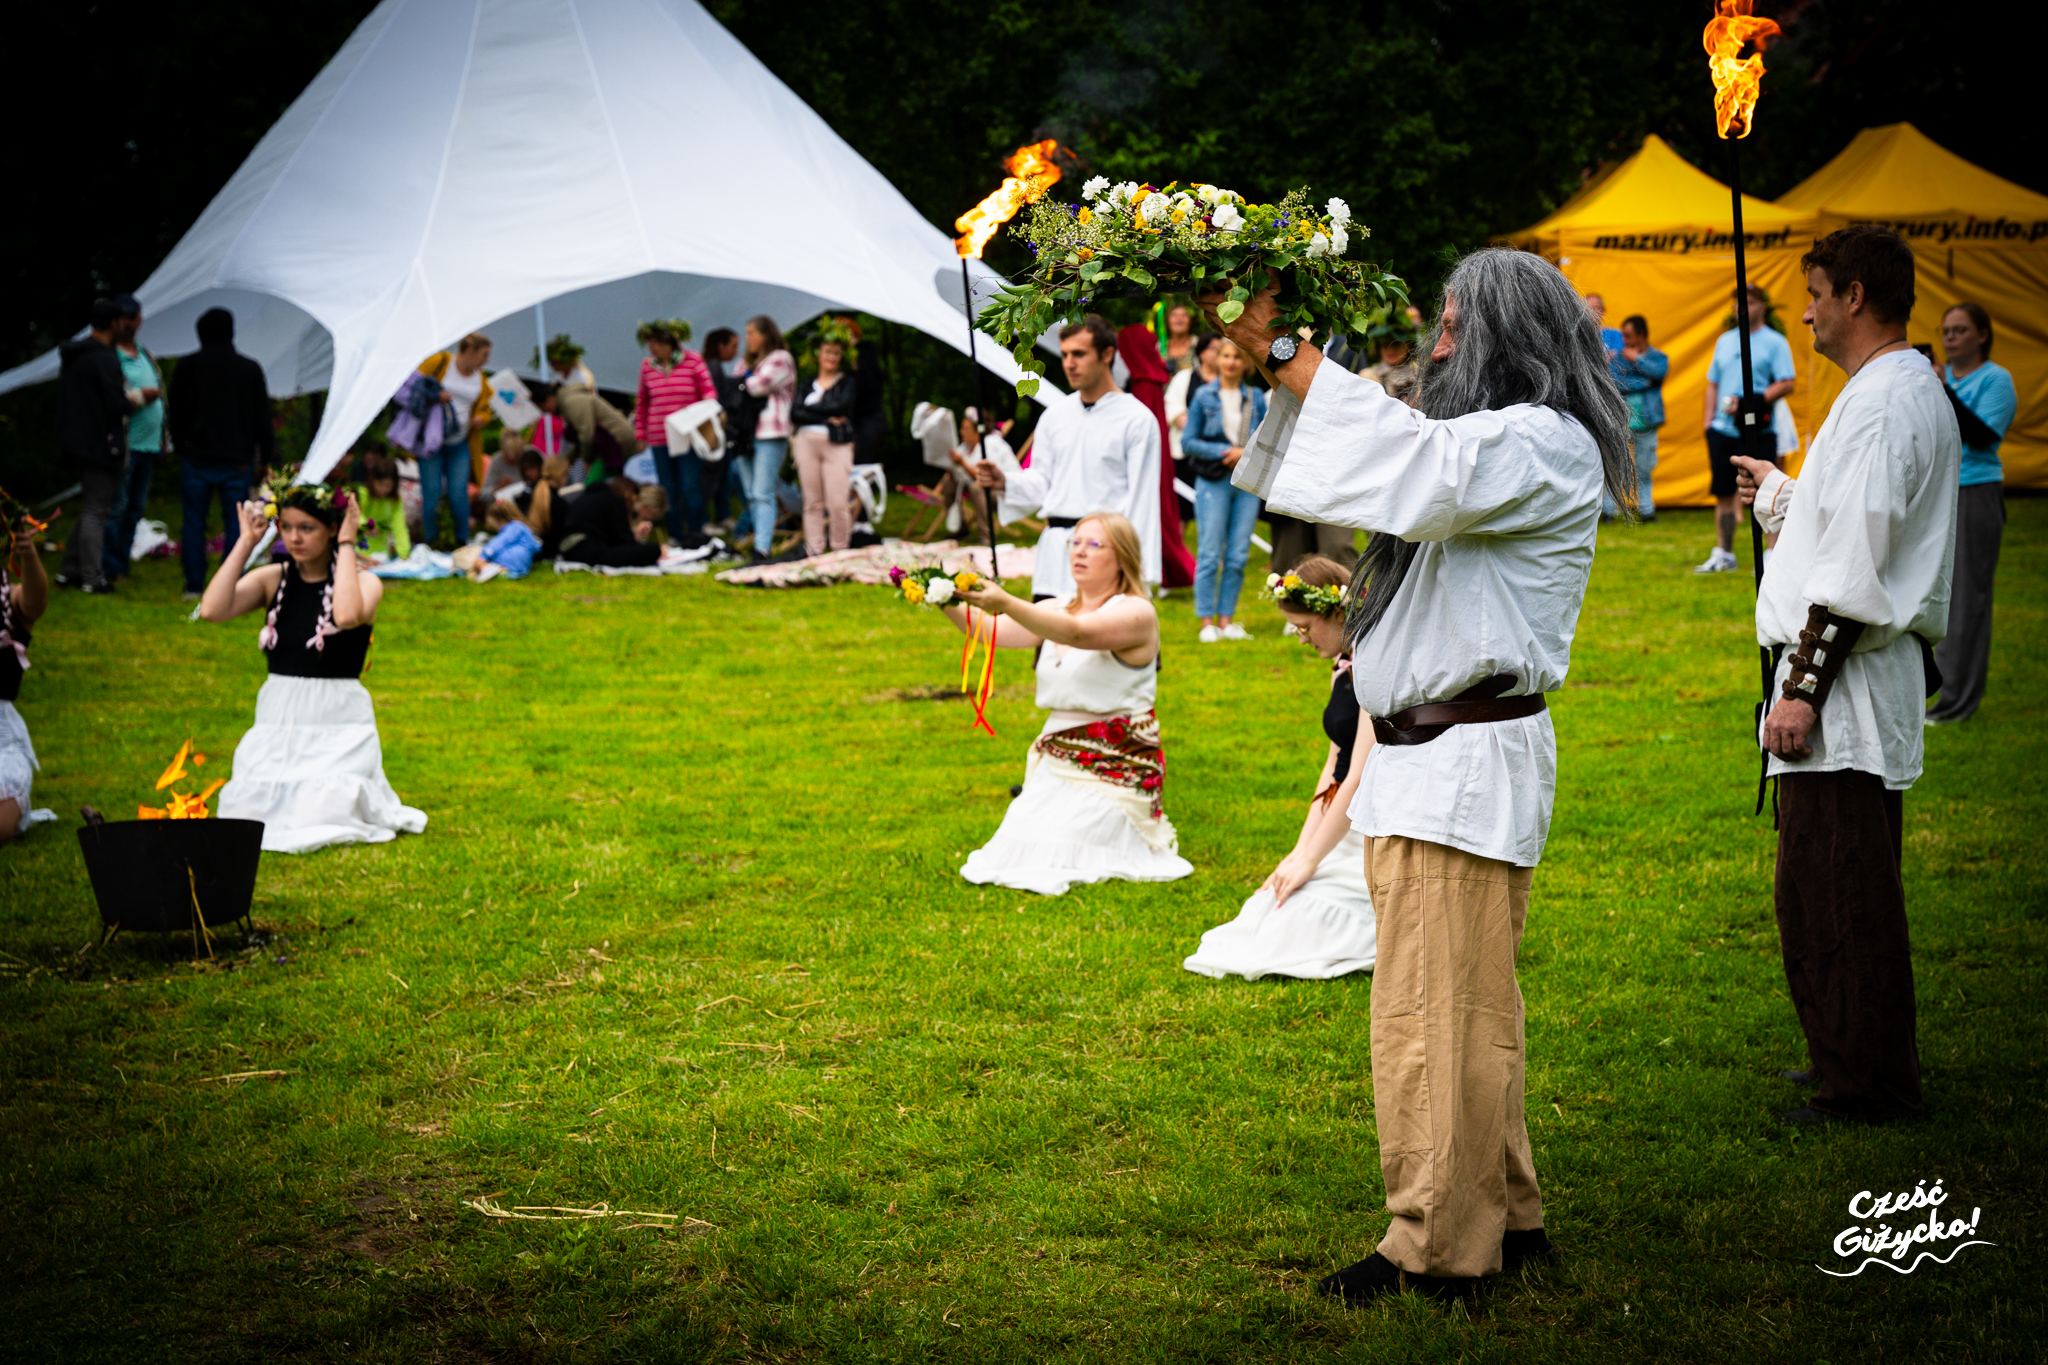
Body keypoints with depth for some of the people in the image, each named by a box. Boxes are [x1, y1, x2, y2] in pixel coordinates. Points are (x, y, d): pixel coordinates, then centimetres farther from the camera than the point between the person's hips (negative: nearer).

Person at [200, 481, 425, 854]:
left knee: (314, 817, -23)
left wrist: (346, 545, -16)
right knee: (243, 813, -16)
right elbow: (211, 610, -10)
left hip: (338, 726, -3)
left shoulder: (363, 582, -3)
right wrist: (246, 542, -5)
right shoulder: (272, 579, 7)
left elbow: (348, 616, -28)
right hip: (276, 721, 3)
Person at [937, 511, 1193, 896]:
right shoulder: (1058, 608, 12)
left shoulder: (1136, 613, -11)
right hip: (1055, 759, 7)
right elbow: (993, 632, -2)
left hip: (1113, 767, -7)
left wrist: (1005, 603, -42)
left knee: (1046, 857, -17)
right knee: (1012, 846, -4)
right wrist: (952, 606, -23)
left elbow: (1076, 633, -29)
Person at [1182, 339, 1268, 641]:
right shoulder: (1204, 396, 3)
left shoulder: (1256, 398, 10)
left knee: (1238, 556, 2)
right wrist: (1224, 452, -11)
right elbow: (1188, 441, 1)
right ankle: (1207, 623, 0)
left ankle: (1226, 620, 8)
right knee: (1210, 554, -5)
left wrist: (1248, 453, -9)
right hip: (1213, 481, -3)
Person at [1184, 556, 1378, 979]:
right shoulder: (1343, 666, 12)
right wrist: (1301, 849, 6)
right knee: (1269, 909, 2)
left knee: (1299, 921, -19)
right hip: (1347, 827, 10)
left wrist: (1310, 858, -18)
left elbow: (1361, 777, -23)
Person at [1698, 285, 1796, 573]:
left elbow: (1786, 385, -10)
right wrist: (1708, 419, 7)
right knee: (1723, 493, 9)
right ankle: (1723, 554, 18)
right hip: (1722, 429, 6)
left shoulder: (1775, 342, -1)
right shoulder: (1726, 341, 16)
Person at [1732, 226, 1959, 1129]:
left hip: (1845, 680, -11)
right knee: (1852, 888, 18)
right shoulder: (1916, 392, 14)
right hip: (1865, 682, 11)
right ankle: (1873, 1059, 27)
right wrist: (1783, 495, 35)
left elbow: (1854, 569, -23)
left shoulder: (1882, 404, -18)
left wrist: (1802, 687, -22)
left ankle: (1865, 1082, 2)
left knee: (1829, 891, -5)